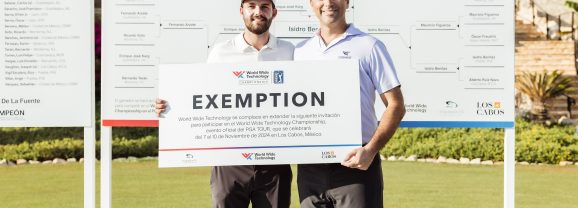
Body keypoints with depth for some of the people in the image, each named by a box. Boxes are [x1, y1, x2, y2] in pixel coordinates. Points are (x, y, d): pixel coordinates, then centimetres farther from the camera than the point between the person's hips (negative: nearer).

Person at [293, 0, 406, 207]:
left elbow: (395, 106, -2)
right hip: (310, 168, 4)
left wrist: (370, 150, -15)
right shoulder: (300, 51, 14)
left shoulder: (369, 46, 1)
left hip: (356, 164, -4)